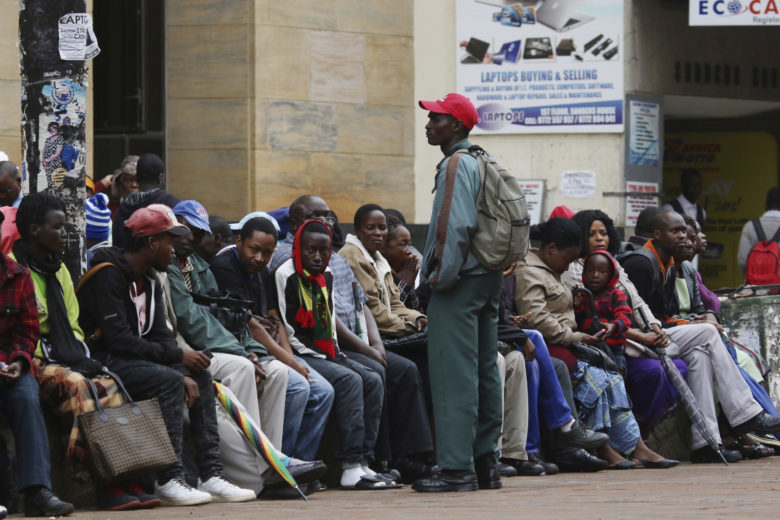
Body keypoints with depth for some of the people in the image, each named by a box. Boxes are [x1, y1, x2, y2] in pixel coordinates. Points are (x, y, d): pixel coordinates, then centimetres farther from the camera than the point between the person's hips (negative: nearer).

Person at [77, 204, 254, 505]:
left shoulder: (149, 282, 14)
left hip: (135, 358, 10)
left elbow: (161, 336, 10)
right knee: (169, 381, -29)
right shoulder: (110, 275, -16)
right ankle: (168, 481, -32)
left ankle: (211, 474, -5)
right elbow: (119, 339, -23)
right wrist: (178, 356, -19)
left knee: (201, 377, 1)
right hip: (104, 362, -10)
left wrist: (186, 373, -9)